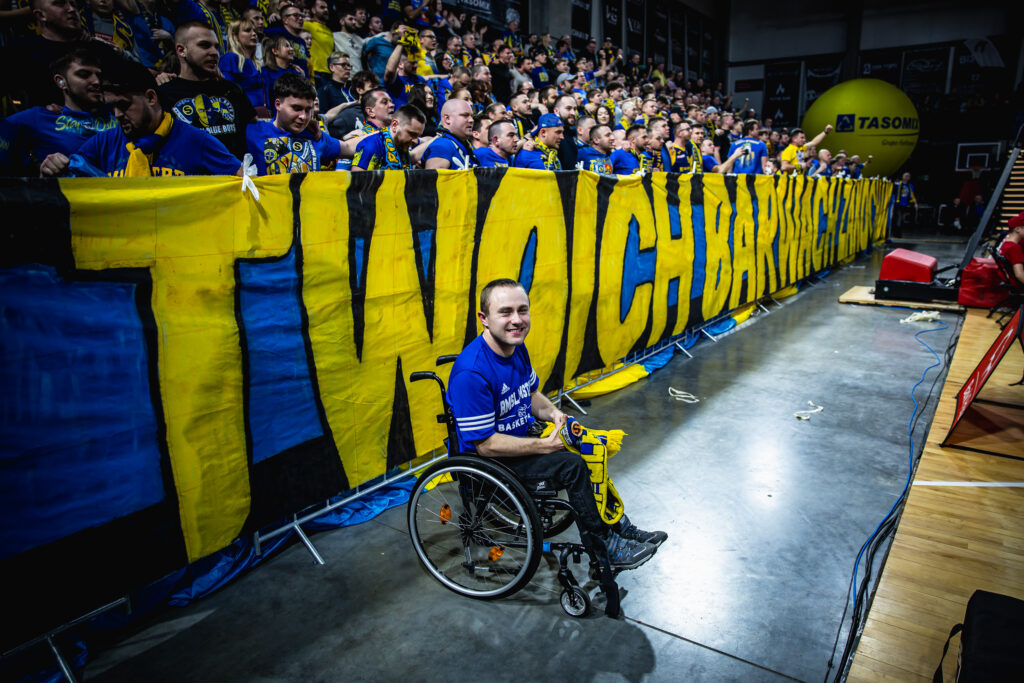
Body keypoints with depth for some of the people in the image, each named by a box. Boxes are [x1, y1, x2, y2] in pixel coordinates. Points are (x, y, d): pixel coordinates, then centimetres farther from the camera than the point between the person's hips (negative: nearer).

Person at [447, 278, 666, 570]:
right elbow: (486, 445, -26)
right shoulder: (471, 373, -29)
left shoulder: (516, 347, -1)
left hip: (520, 438, 9)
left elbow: (531, 394, 15)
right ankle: (602, 543, 0)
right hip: (490, 459, -8)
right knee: (572, 465, -20)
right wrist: (546, 445, -23)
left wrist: (553, 412, -6)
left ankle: (617, 526, 13)